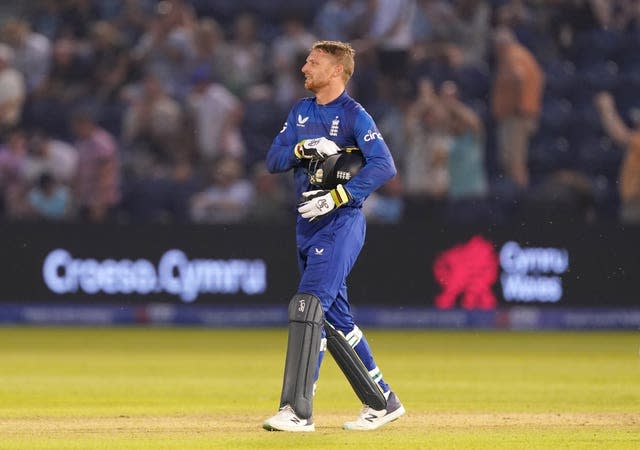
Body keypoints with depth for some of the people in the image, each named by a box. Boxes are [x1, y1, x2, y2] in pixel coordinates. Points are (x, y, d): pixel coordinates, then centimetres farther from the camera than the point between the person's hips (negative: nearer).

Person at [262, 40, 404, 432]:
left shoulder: (354, 115, -9)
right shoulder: (301, 112, 13)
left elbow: (384, 165, -20)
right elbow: (273, 160, 7)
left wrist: (336, 197, -25)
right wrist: (303, 149, -13)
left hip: (340, 224, -8)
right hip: (308, 224, 8)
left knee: (307, 306, -18)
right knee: (335, 319, 12)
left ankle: (298, 410, -21)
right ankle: (383, 402, 22)